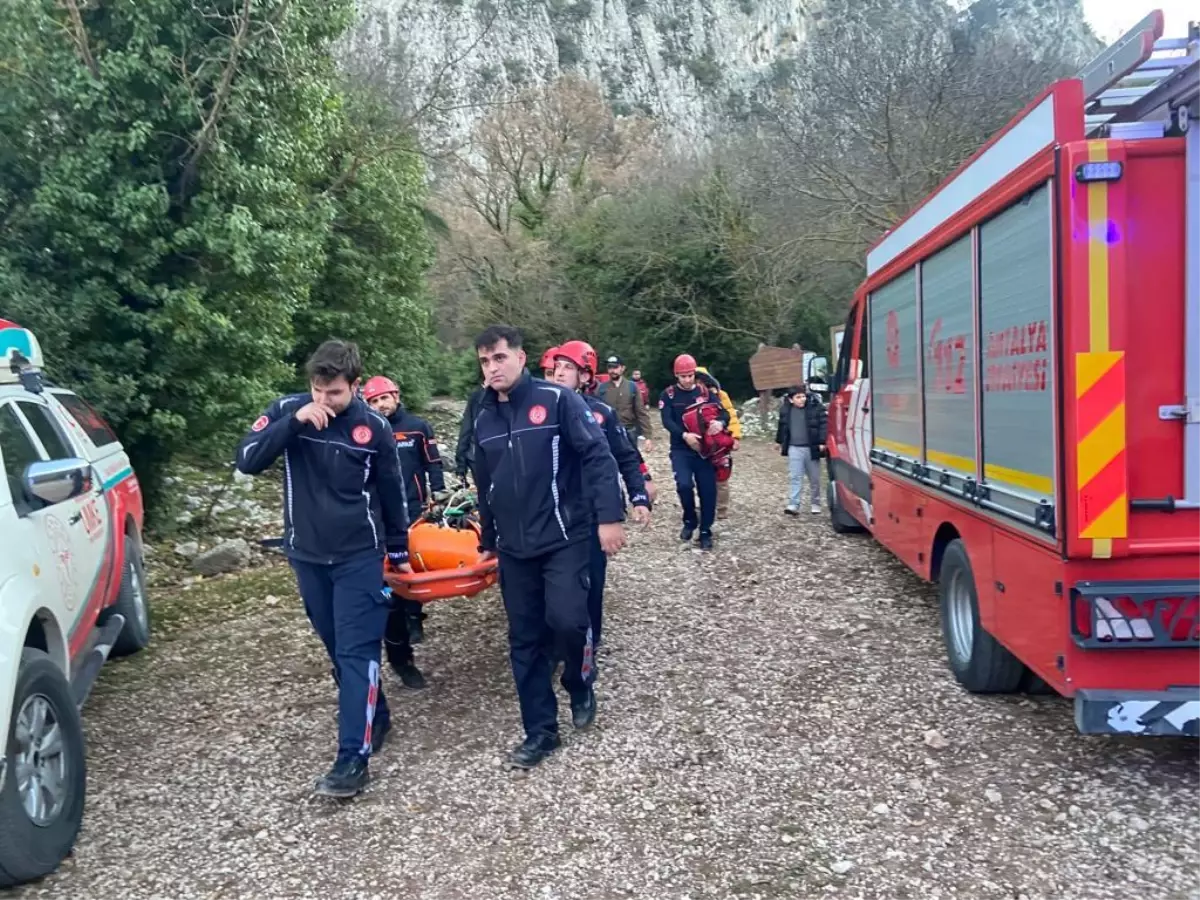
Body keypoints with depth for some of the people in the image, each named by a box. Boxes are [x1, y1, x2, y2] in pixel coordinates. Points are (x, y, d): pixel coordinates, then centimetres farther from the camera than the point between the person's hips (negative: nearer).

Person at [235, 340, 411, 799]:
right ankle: (376, 717, 33)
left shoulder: (374, 426, -7)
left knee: (357, 651, -6)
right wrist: (293, 422, -25)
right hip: (307, 555, 3)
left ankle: (353, 757, -4)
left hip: (359, 556, -3)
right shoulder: (287, 410, -4)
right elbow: (247, 460, -13)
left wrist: (399, 551, 9)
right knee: (337, 648, 14)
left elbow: (392, 493, 3)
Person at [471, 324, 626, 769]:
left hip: (563, 538, -5)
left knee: (567, 619, -18)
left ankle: (581, 688, 15)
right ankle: (540, 731, 18)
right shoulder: (484, 419, 11)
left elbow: (598, 456, -12)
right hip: (515, 548, 6)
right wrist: (487, 542, 25)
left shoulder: (557, 400, -8)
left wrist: (609, 516, -19)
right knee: (525, 641, 7)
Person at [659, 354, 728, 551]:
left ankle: (705, 531, 18)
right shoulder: (668, 395, 0)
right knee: (684, 484, -21)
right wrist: (685, 435, -29)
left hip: (704, 448, 2)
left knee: (708, 490, 1)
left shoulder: (705, 392, 4)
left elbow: (723, 413, -1)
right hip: (681, 450, -2)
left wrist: (720, 422, -26)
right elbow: (667, 421, -11)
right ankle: (690, 521, 6)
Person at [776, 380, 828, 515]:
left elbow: (824, 424, -9)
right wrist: (779, 441, 26)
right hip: (794, 448, 2)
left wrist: (822, 442, -16)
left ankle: (816, 504, 24)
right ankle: (794, 504, -6)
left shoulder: (815, 406, -8)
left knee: (814, 478, 9)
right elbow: (781, 425, 19)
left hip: (811, 448, -2)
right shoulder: (786, 409, 3)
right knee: (795, 477, -3)